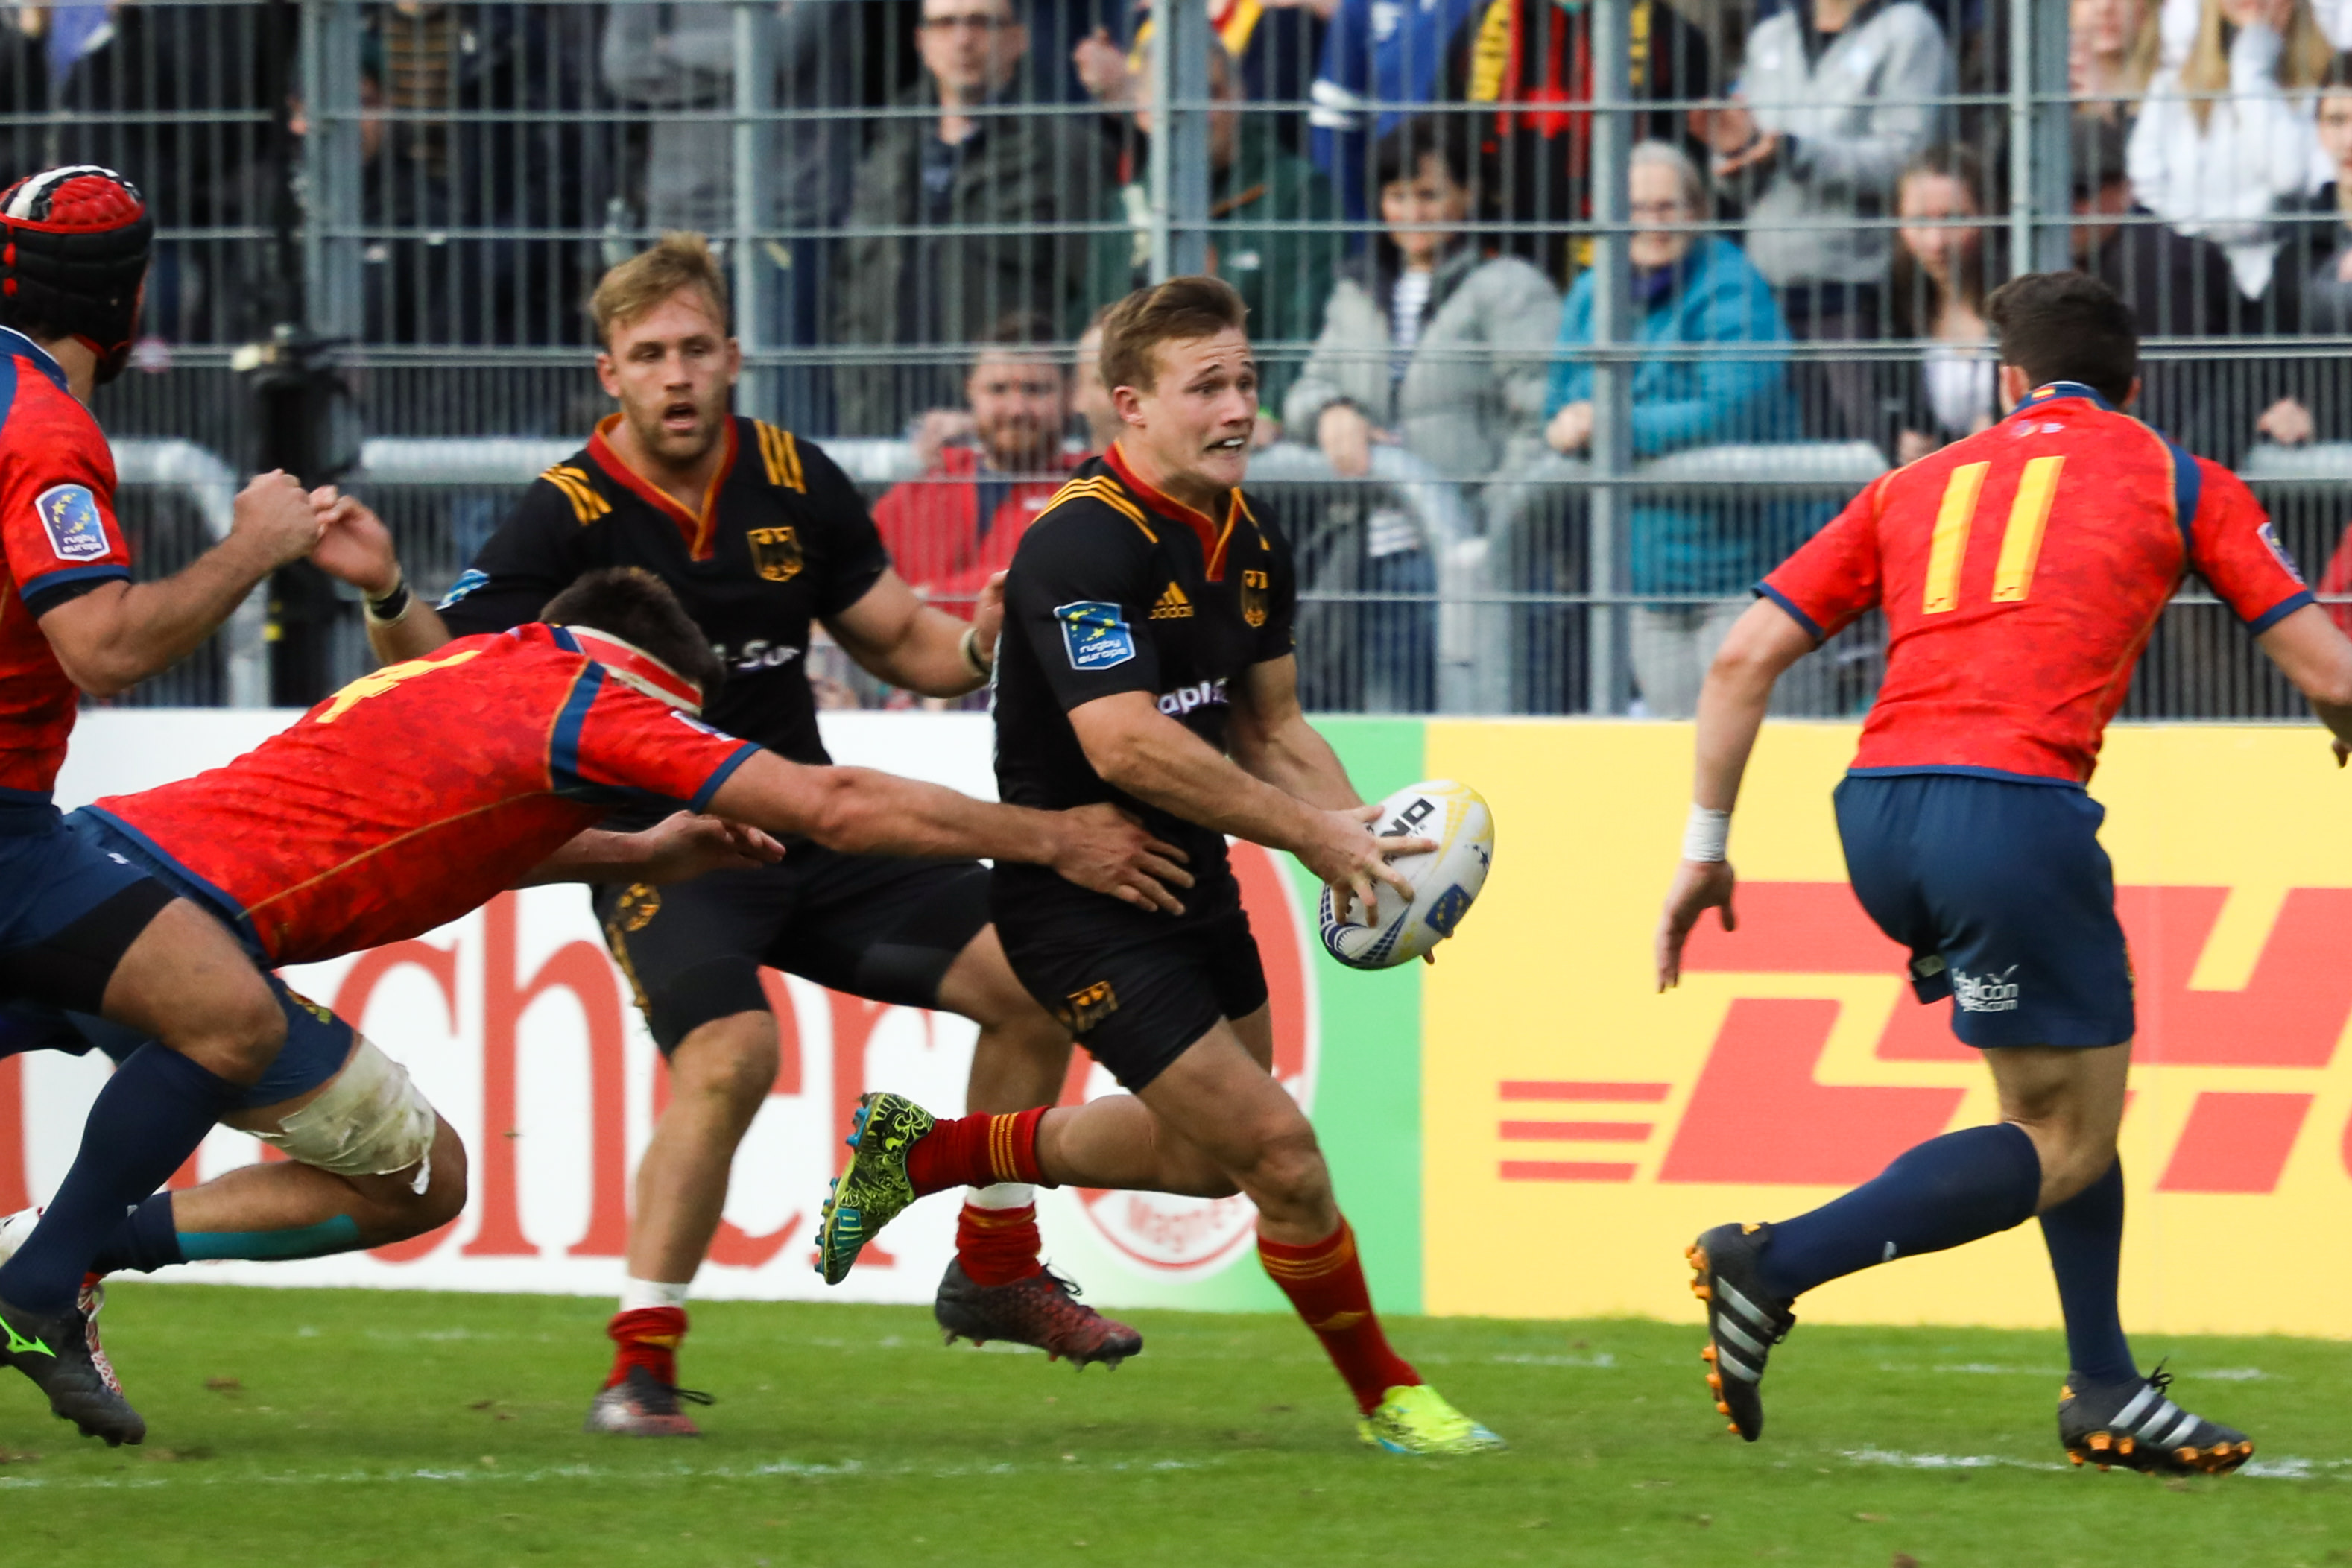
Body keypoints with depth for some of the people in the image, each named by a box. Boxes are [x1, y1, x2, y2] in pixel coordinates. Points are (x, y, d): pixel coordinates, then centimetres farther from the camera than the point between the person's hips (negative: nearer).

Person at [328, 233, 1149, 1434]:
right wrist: (385, 597, -41)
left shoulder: (794, 482, 2)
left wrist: (982, 644, -9)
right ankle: (640, 1365, -23)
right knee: (730, 1052, -31)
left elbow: (900, 642, 12)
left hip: (811, 832, 6)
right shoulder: (566, 515, -13)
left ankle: (996, 1271, 14)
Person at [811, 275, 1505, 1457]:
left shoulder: (1245, 540, 4)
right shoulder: (1084, 543, -24)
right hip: (1077, 903, -9)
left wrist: (1358, 833, -4)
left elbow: (1270, 724, 14)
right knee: (1276, 1151, -9)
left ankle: (921, 1151, 38)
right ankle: (1384, 1395, 9)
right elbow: (1127, 745, -31)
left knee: (1202, 1160, 23)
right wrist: (1308, 833, -28)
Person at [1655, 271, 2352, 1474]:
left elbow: (1745, 657, 16)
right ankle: (1776, 1266, -11)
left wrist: (1704, 846, 20)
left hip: (1876, 806, 6)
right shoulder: (2175, 480, 15)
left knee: (2069, 1088, 23)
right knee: (2066, 1140, 4)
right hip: (2014, 805, -6)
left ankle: (2105, 1390, 19)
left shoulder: (1919, 484, 24)